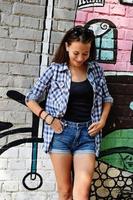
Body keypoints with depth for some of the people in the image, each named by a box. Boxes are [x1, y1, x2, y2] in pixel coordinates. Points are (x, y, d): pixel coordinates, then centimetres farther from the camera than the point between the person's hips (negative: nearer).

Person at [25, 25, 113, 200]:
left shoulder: (96, 69, 7)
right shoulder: (55, 69, 0)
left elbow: (107, 98, 19)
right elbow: (30, 99, 5)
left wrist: (102, 121, 4)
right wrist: (48, 118, -8)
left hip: (87, 133, 1)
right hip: (61, 132, -1)